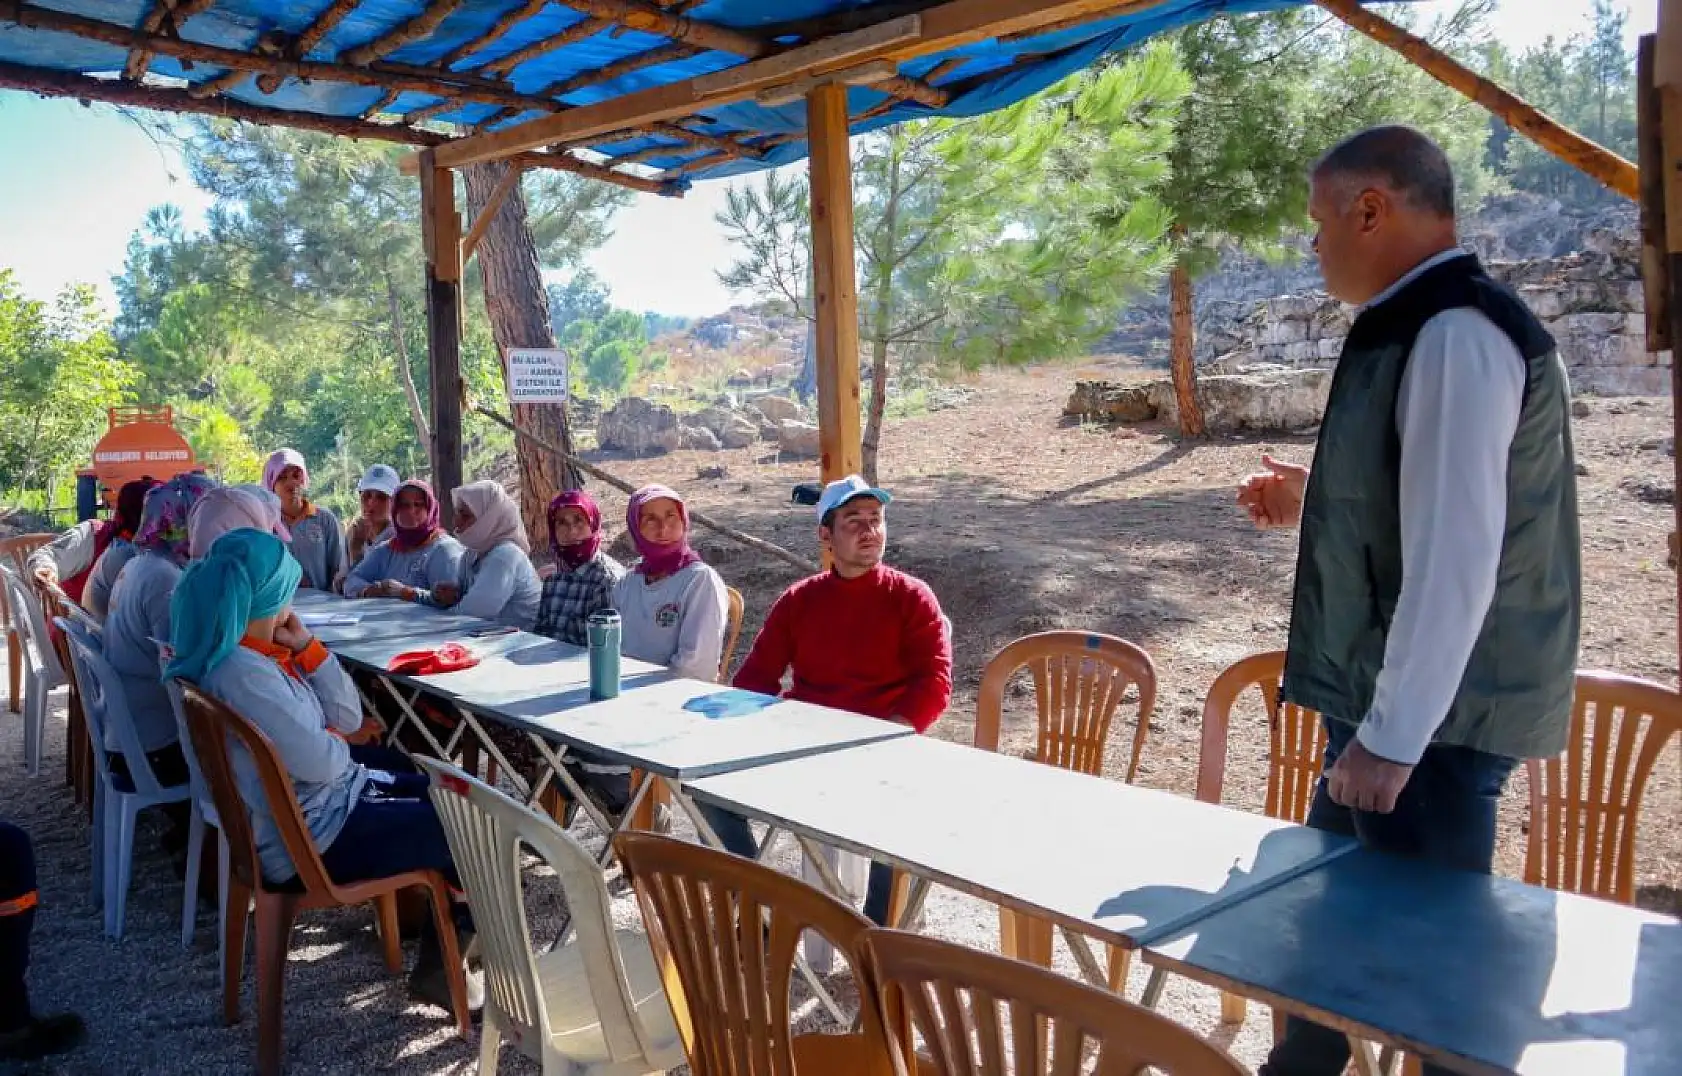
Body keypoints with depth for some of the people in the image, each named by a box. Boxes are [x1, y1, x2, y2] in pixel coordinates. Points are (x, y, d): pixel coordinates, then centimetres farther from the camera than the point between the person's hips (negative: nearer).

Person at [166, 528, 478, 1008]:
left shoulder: (263, 653, 5)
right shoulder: (242, 672, -26)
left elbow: (348, 718, 4)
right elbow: (321, 761, -26)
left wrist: (306, 645, -5)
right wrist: (335, 741, -2)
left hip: (331, 799, 10)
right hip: (316, 837, -10)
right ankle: (440, 965, 18)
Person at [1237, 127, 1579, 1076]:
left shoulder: (1455, 335, -20)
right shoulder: (1421, 330, 11)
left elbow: (1454, 557, -26)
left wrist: (1389, 739, -24)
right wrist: (1315, 504, 13)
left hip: (1434, 720, -10)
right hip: (1397, 707, 10)